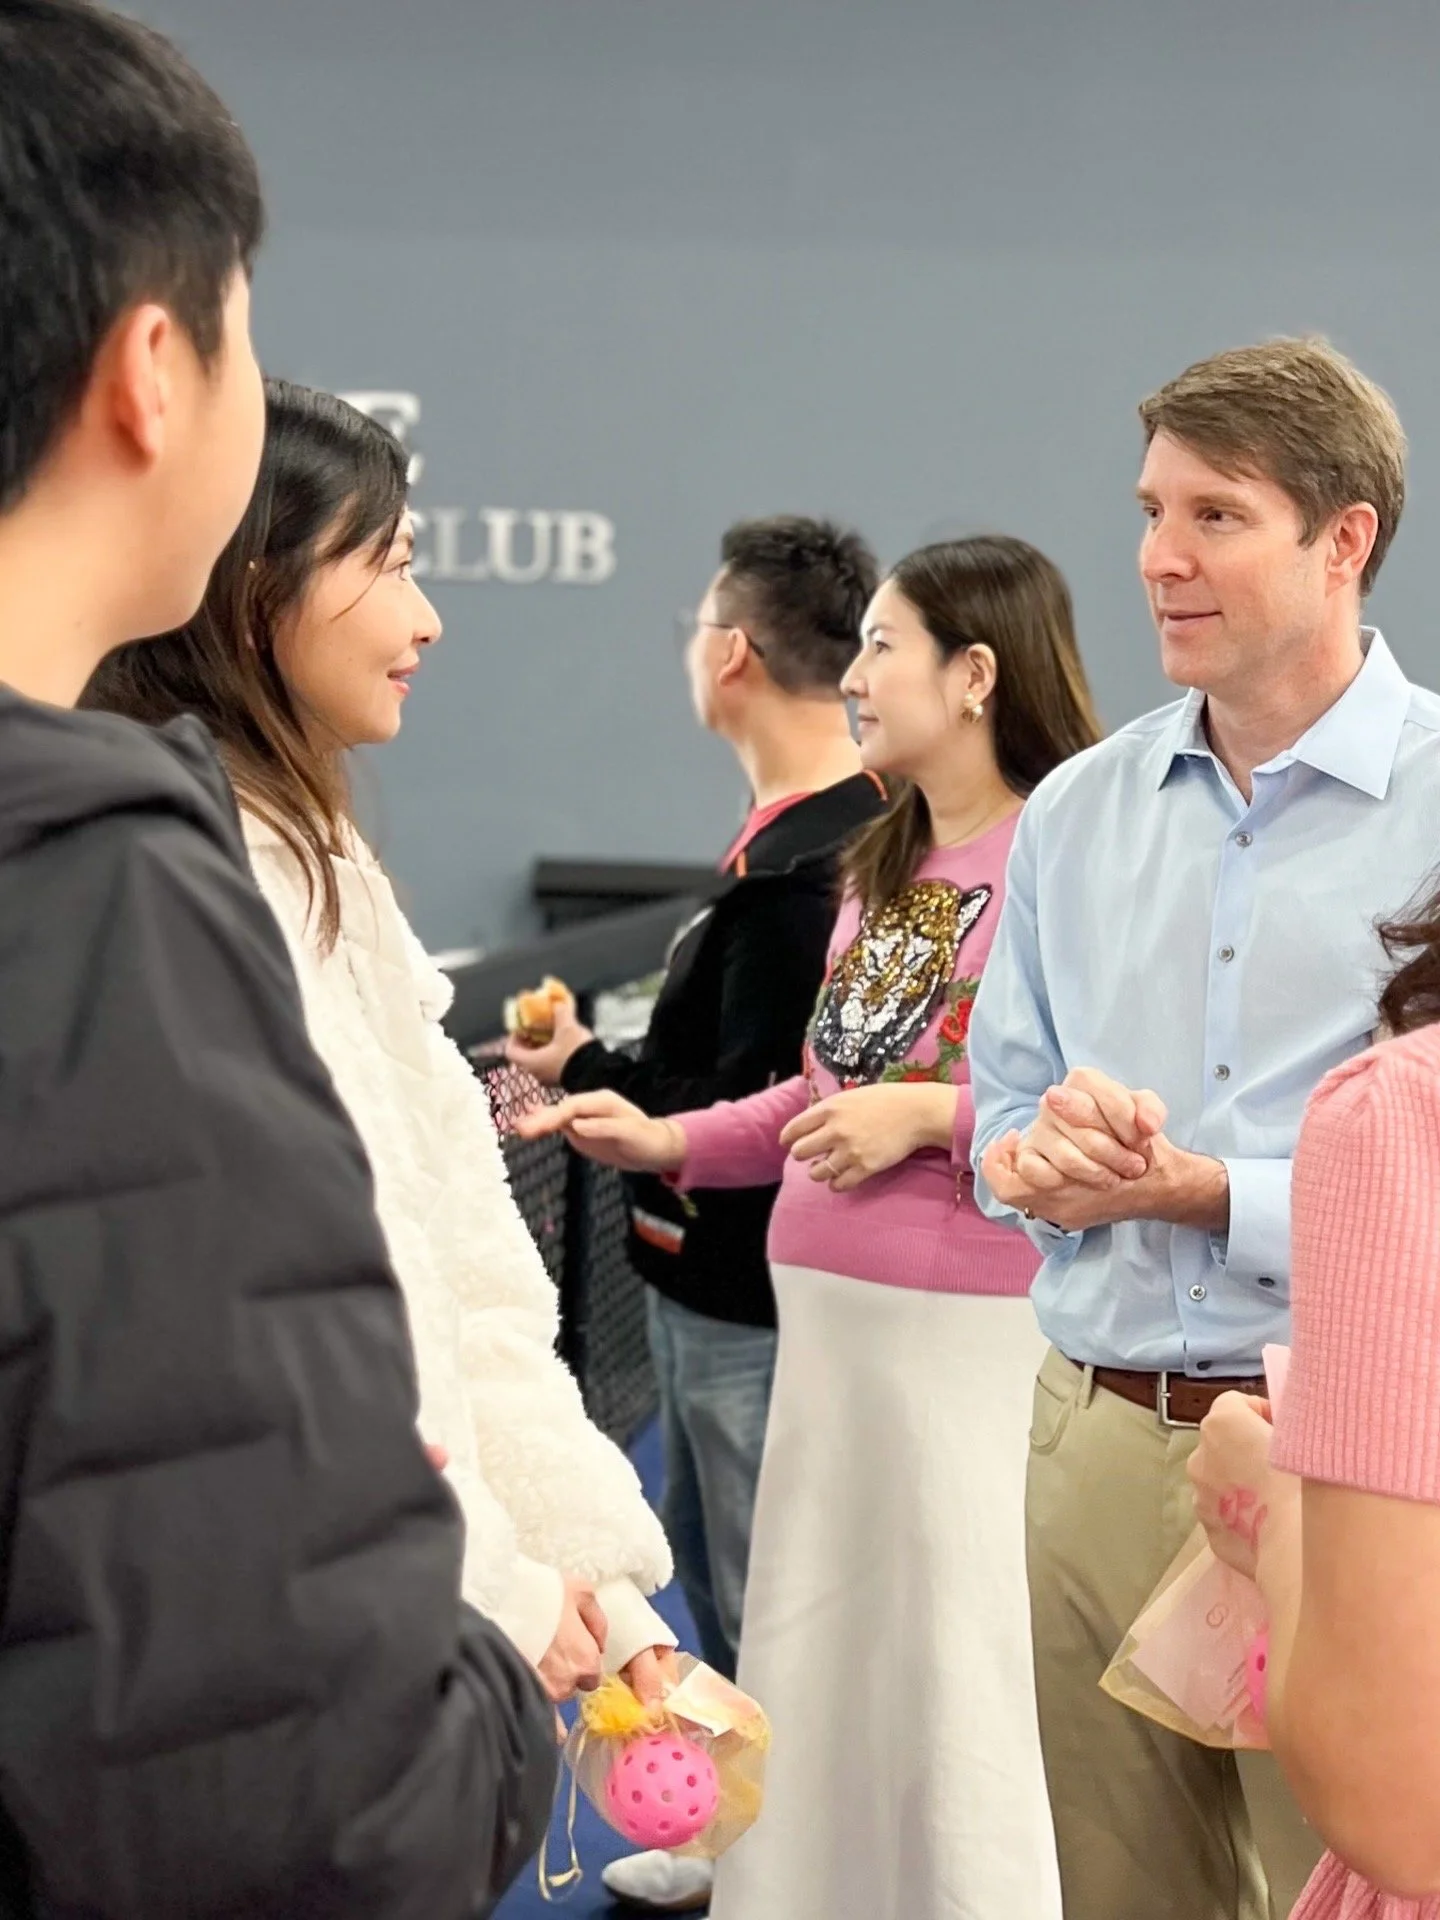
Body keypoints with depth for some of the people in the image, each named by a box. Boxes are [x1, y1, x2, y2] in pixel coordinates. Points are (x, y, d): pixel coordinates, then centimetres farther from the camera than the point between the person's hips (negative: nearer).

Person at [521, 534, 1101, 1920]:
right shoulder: (879, 865, 14)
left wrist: (929, 1116, -19)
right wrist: (669, 1143, 12)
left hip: (976, 1333, -8)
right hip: (826, 1319, 8)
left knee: (961, 1681, 2)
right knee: (807, 1669, 16)